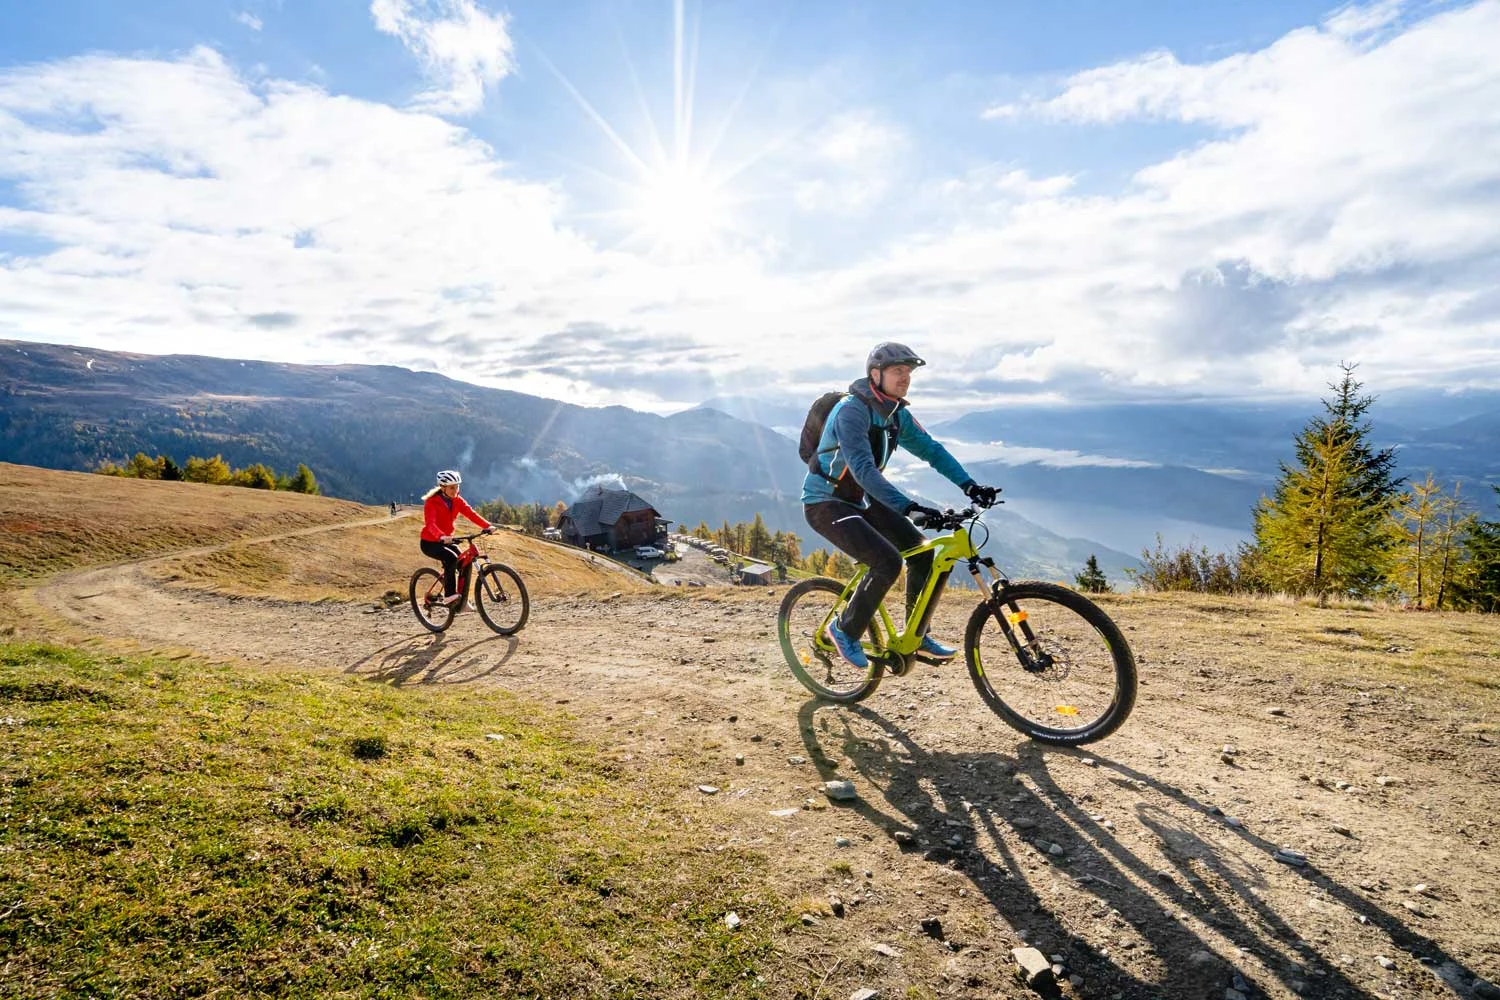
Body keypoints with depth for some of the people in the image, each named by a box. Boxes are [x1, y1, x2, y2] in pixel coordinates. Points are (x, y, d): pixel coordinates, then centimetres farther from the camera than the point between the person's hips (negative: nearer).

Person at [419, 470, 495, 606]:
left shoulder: (457, 500, -1)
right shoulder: (432, 502, -19)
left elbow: (471, 513, -14)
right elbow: (430, 523, -34)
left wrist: (487, 526, -31)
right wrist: (441, 536, -54)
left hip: (446, 541, 6)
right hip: (430, 543, -6)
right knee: (451, 558, -31)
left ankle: (462, 600, 3)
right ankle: (449, 595, -23)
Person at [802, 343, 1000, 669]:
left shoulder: (897, 414, 3)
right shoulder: (852, 410, -24)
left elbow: (931, 449, 3)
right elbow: (863, 469, -35)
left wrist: (969, 485, -11)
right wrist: (907, 505, -44)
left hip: (860, 500, 8)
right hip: (825, 504, -8)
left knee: (922, 551, -2)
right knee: (888, 562, -23)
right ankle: (845, 629, -2)